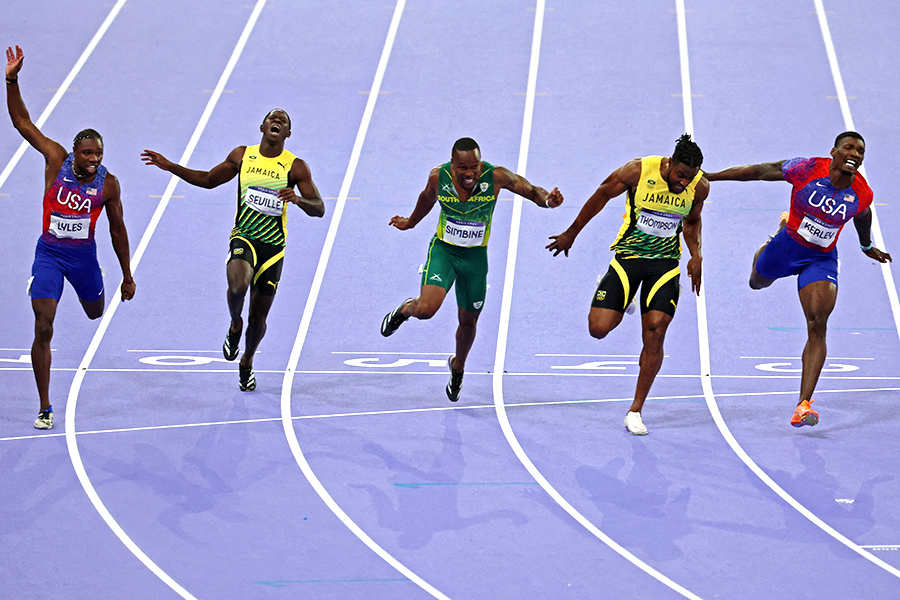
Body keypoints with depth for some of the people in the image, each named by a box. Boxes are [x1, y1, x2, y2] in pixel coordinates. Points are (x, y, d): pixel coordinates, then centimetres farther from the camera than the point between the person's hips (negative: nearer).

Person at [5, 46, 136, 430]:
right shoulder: (56, 159, -11)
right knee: (43, 330, -11)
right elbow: (22, 123, -13)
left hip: (84, 254, 2)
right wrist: (12, 81, -24)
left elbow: (117, 230, 2)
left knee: (96, 313, 24)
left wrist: (127, 277, 7)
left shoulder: (108, 183, -9)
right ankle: (45, 408, -3)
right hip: (49, 253, -2)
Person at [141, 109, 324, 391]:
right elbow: (208, 180, 19)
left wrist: (298, 199, -26)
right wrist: (170, 167, 12)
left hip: (274, 246, 0)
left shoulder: (295, 167, -1)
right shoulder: (242, 155, 6)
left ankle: (246, 362, 36)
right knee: (237, 287, -32)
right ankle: (235, 325, 2)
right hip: (243, 238, 0)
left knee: (258, 317, 7)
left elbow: (319, 208, -3)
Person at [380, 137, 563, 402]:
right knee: (426, 309, -23)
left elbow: (532, 191, -10)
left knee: (468, 321, 14)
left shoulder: (496, 177, -21)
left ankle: (457, 366, 46)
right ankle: (406, 309, 15)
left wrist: (547, 200, -35)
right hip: (443, 250, -1)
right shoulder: (439, 176, -16)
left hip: (475, 256, 1)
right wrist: (410, 222, 27)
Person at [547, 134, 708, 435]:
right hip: (628, 255, -1)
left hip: (665, 263, 1)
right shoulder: (638, 171, -19)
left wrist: (696, 255, -3)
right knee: (599, 328, -10)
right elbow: (602, 196, -3)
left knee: (655, 332, -9)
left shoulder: (699, 187, -9)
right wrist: (571, 234, 7)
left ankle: (636, 411, 3)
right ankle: (621, 302, 28)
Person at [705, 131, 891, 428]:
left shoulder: (862, 195, -15)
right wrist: (707, 176, -18)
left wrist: (868, 247, 29)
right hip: (786, 247, 0)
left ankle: (803, 404, -20)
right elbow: (758, 171, -18)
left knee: (817, 326, -17)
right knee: (757, 282, 31)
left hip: (821, 259, 0)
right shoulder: (807, 170, -24)